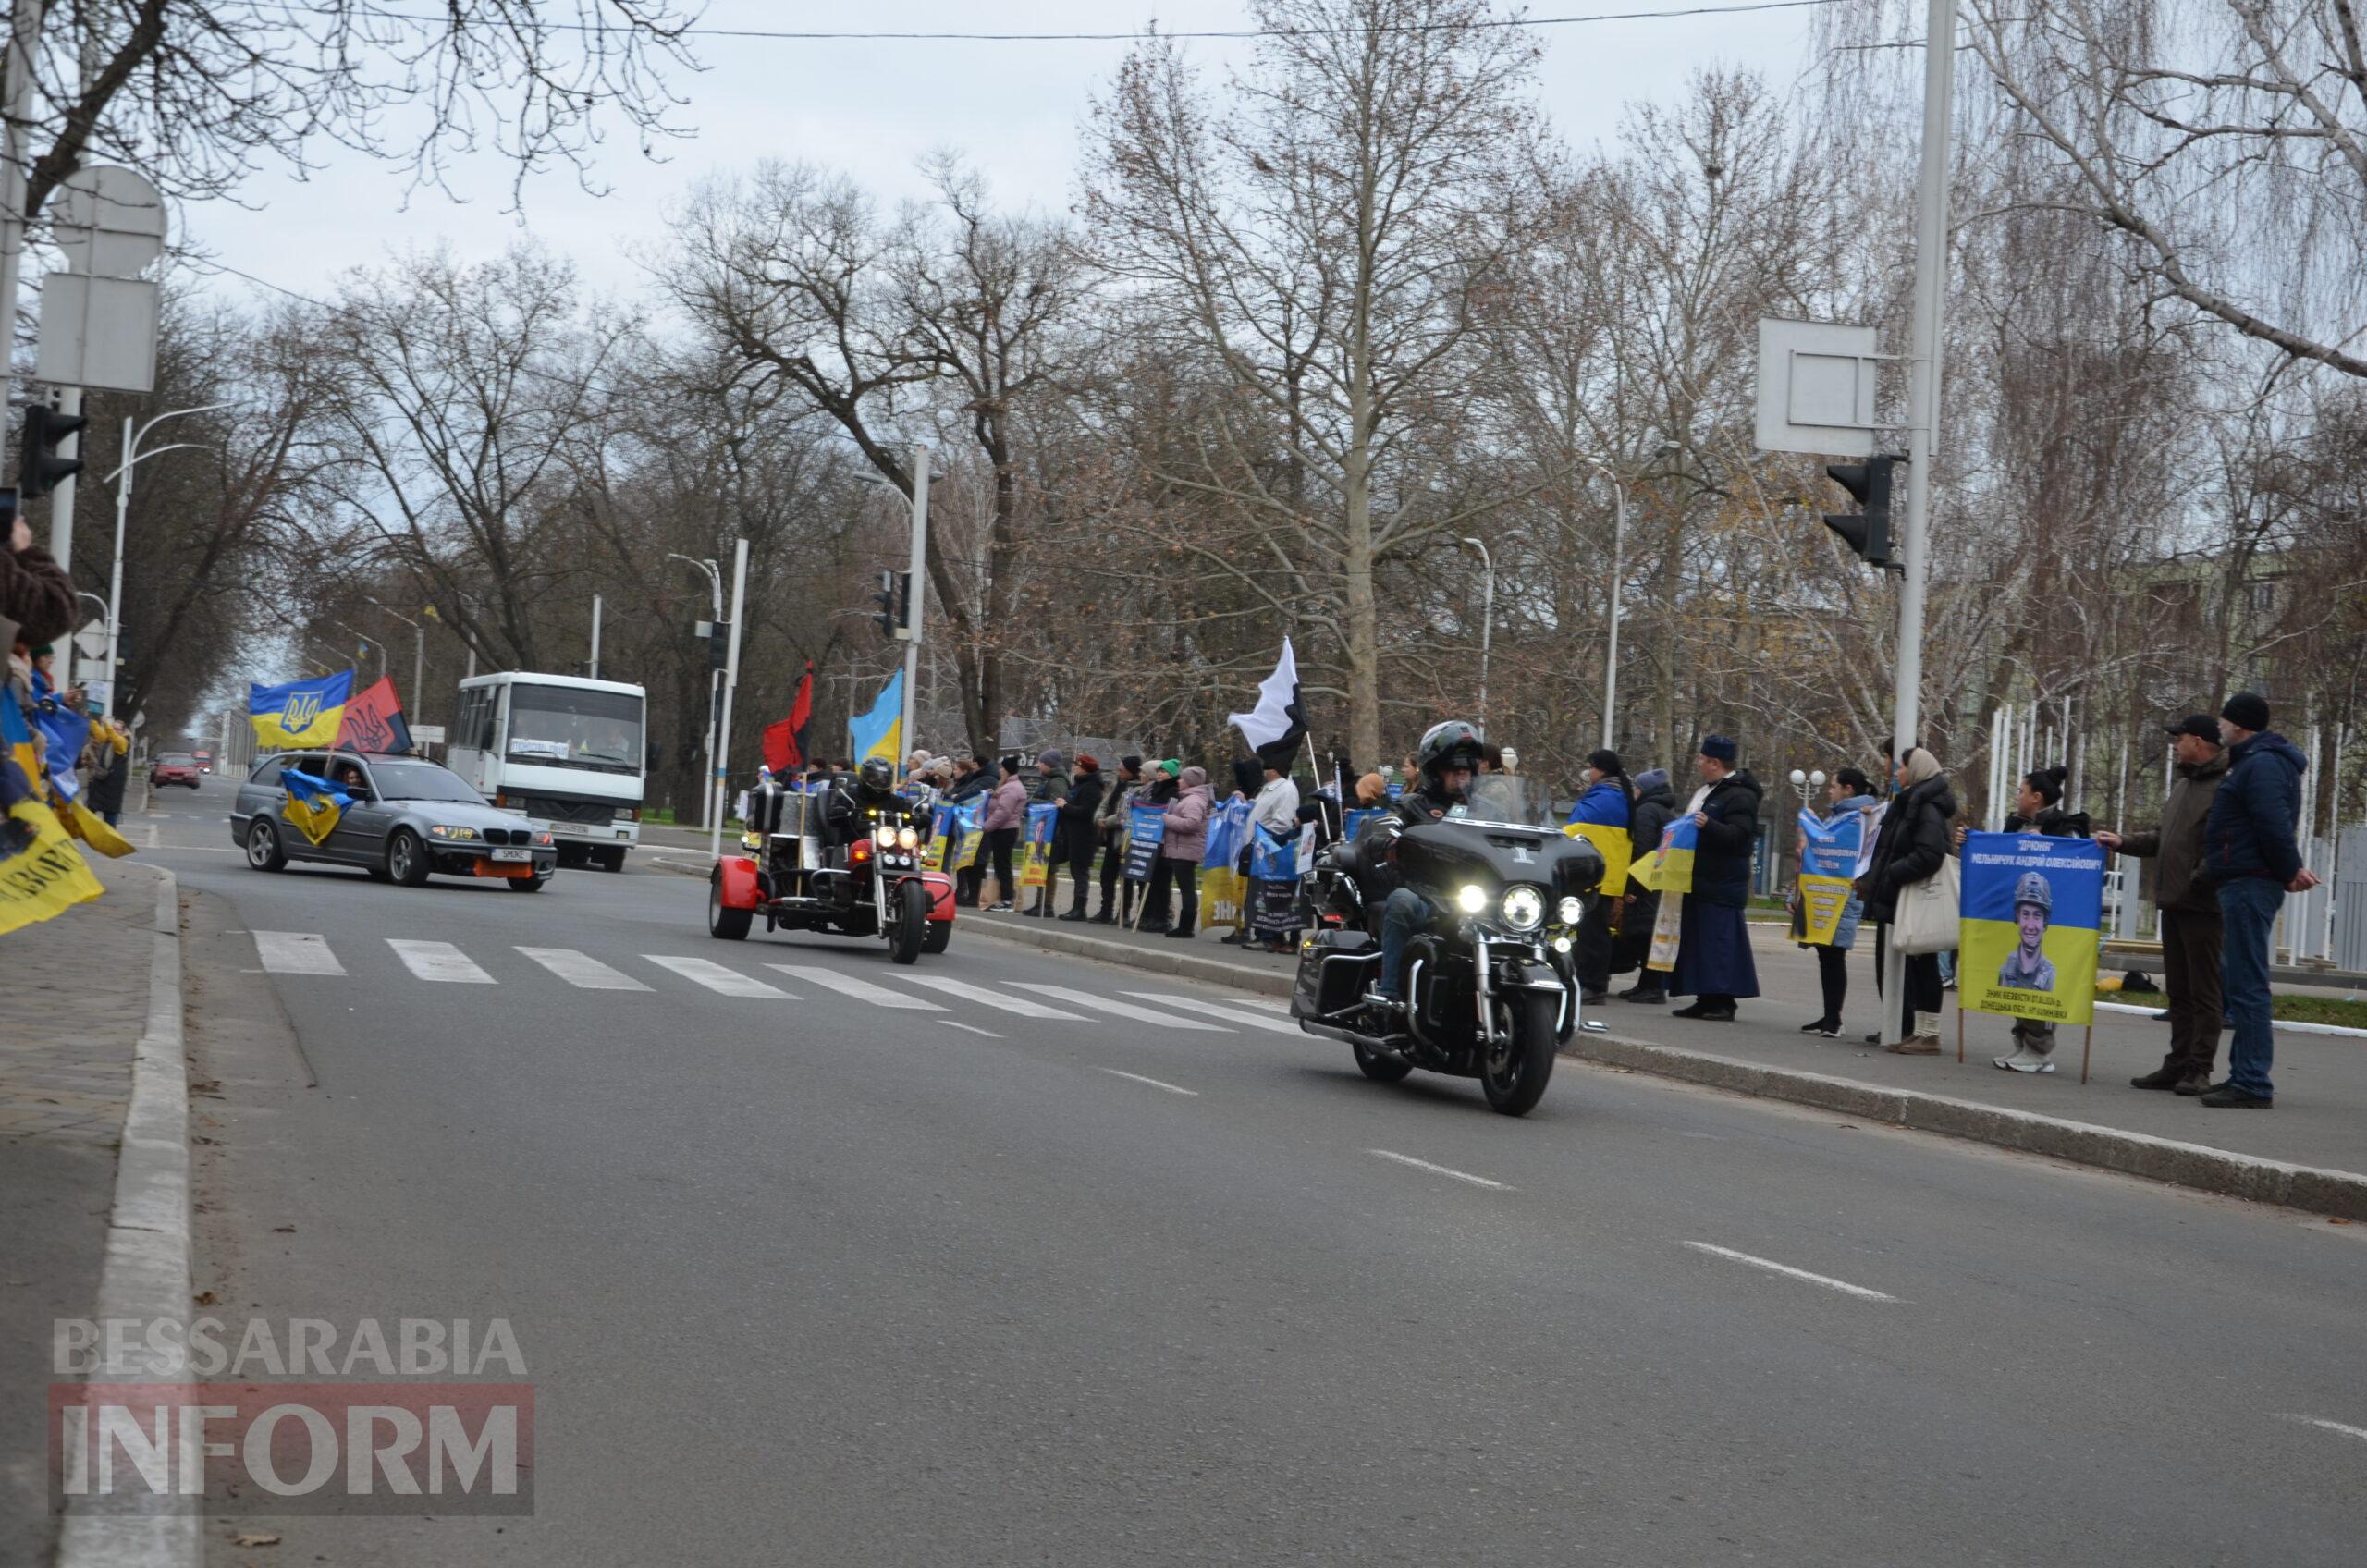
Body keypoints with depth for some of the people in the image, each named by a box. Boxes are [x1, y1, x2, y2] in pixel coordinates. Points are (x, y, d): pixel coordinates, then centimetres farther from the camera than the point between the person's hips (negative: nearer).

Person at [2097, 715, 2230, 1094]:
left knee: (2203, 991, -3)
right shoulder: (2181, 787, 19)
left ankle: (2200, 1069, 0)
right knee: (2177, 990, 13)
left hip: (2202, 906, -9)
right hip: (2173, 903, 9)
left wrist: (2200, 879, -23)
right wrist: (2123, 842, 13)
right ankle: (2177, 1064, 18)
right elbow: (2162, 836, 25)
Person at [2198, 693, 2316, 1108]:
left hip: (2249, 885, -11)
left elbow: (2274, 826, -21)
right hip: (2245, 884, 11)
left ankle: (2253, 1085, -11)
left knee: (2246, 985, -11)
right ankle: (2245, 1074, 21)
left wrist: (2289, 871, -11)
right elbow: (2274, 827, 22)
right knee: (2239, 981, 15)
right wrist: (2290, 869, 11)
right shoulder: (2256, 762, 20)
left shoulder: (2261, 765, -14)